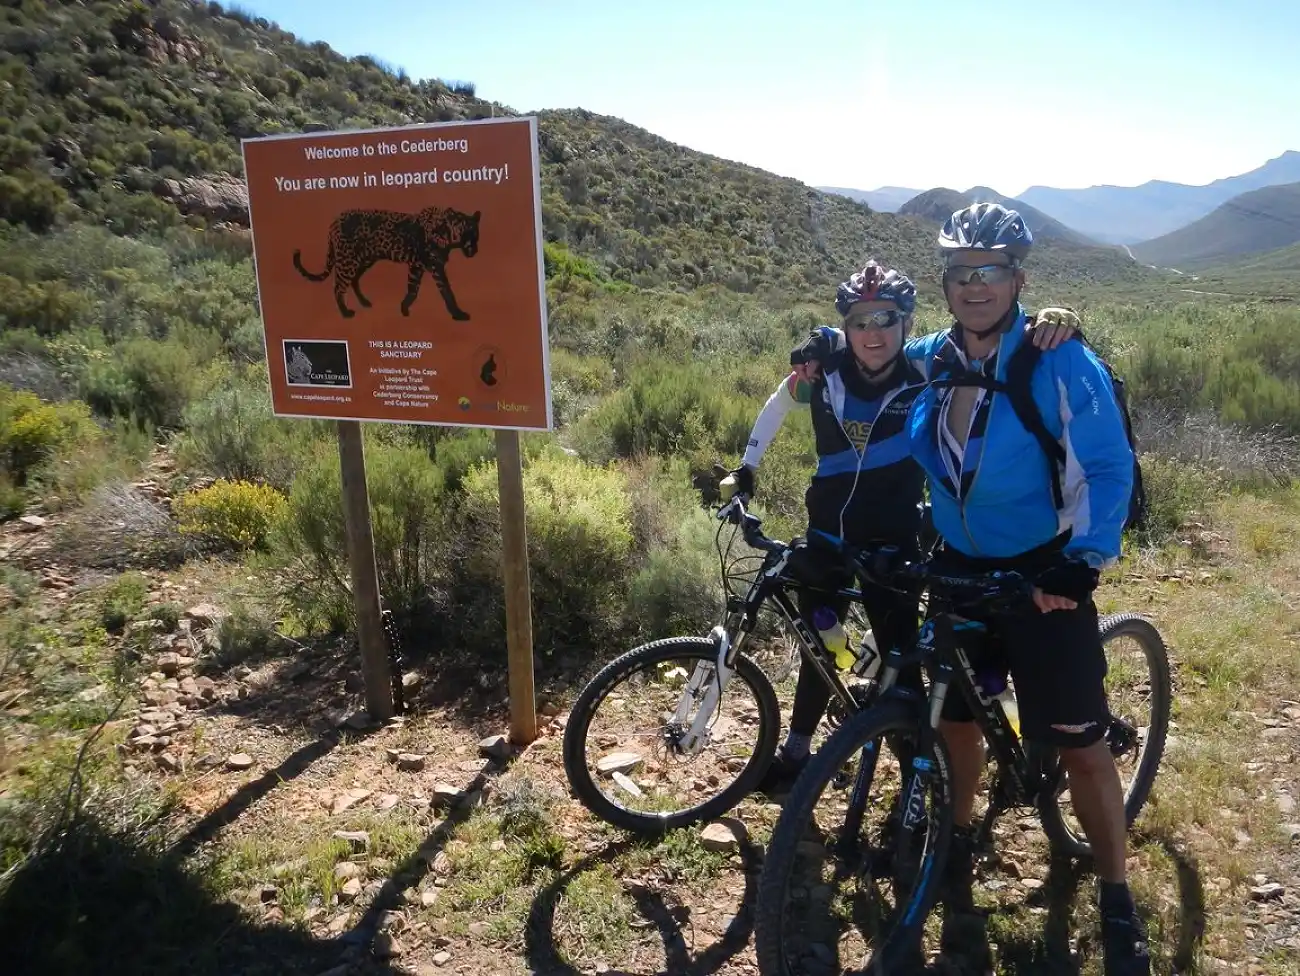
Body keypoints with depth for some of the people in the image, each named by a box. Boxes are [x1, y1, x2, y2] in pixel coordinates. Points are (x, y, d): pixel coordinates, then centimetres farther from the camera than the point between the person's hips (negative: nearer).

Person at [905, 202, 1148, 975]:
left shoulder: (1063, 363, -15)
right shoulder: (930, 360, -1)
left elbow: (1110, 467, -12)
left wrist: (1087, 560, -20)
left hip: (1044, 573, -4)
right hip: (959, 568, 4)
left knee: (1081, 743, 2)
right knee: (959, 717, 14)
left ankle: (1118, 903, 21)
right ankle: (960, 841, 39)